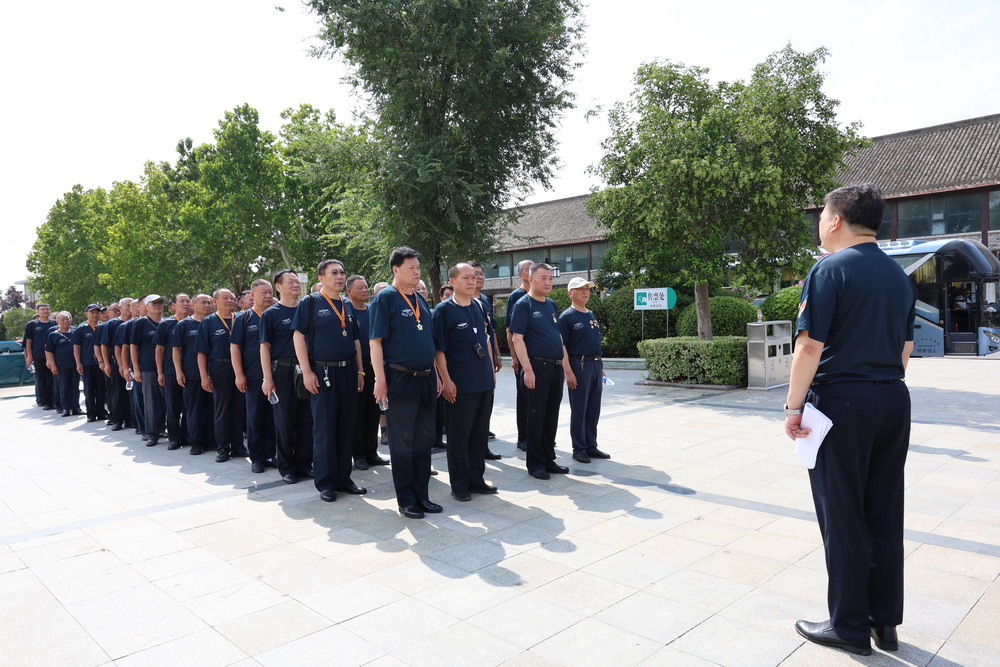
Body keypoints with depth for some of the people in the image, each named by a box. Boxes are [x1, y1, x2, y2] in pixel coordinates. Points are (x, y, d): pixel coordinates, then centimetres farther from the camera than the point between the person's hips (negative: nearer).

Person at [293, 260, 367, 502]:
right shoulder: (311, 302, -2)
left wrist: (360, 371, 12)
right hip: (323, 373, -5)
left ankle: (343, 478, 20)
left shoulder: (347, 307, 14)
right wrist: (307, 371, -15)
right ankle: (325, 482, 11)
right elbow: (299, 336, -8)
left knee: (346, 428, 10)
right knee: (324, 429, 1)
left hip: (347, 372, 6)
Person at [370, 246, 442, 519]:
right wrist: (380, 380, -19)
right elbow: (376, 341, -12)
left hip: (425, 379, 7)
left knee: (424, 440, 12)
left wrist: (436, 375, 16)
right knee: (402, 442, 3)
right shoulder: (385, 297, -7)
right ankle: (406, 500, 14)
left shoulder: (420, 300, 14)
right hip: (400, 380, -7)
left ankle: (421, 495, 23)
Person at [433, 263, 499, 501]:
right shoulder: (444, 310, -8)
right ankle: (459, 485, 15)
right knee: (458, 435, 3)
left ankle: (476, 479, 25)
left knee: (480, 433, 13)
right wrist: (446, 381, -15)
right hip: (460, 384, -6)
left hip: (485, 381, 7)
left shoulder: (479, 306, 11)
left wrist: (491, 369, 14)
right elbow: (438, 348, -11)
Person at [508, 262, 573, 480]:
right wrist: (527, 370, -19)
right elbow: (517, 339, -14)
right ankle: (535, 463, 11)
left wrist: (566, 363, 14)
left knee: (552, 416, 12)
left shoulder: (551, 304, 15)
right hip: (537, 367, -7)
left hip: (556, 367, 7)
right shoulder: (523, 305, -7)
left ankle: (549, 459, 23)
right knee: (536, 416, 0)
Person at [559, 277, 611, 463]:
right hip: (579, 365, -7)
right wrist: (568, 371, -18)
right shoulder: (567, 316, -7)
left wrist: (600, 367, 17)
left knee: (593, 410, 11)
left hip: (596, 364, 7)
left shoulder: (591, 314, 16)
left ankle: (591, 446, 22)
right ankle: (579, 449, 10)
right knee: (579, 410, 1)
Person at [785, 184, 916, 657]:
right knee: (885, 515, 14)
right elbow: (905, 347, 16)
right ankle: (886, 622, 24)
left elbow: (809, 345, -18)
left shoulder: (830, 269, -11)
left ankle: (850, 626, 14)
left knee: (842, 517, 3)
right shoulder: (899, 276, 12)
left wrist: (794, 406, -12)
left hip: (842, 403, -7)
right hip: (893, 402, 8)